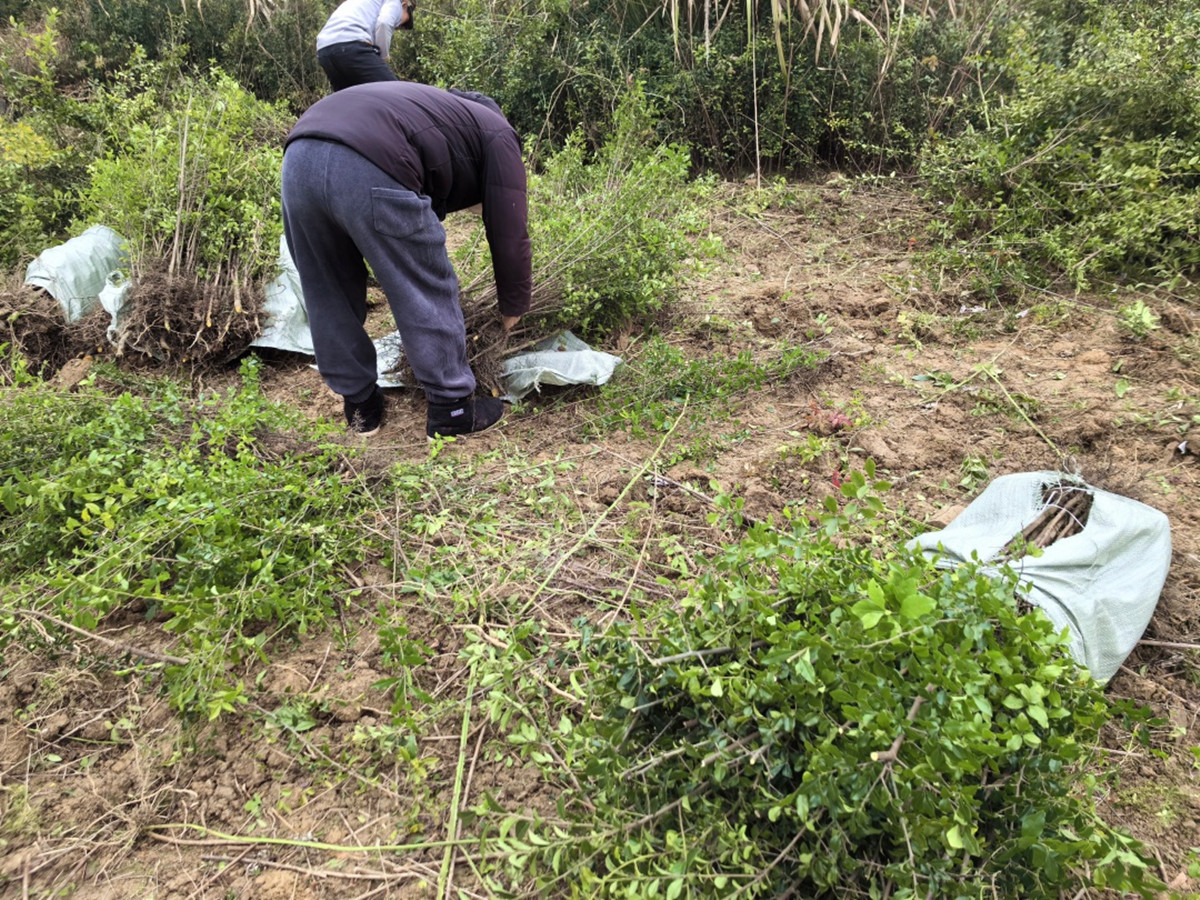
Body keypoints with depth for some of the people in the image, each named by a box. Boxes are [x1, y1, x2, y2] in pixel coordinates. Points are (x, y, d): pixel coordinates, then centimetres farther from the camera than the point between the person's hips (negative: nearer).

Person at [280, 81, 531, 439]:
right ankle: (451, 409, 19)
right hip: (370, 172, -8)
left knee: (328, 298, 22)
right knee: (430, 294, 8)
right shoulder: (499, 135, 20)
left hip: (298, 155, 8)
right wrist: (513, 310, 27)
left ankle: (360, 407, 33)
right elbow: (509, 234, 13)